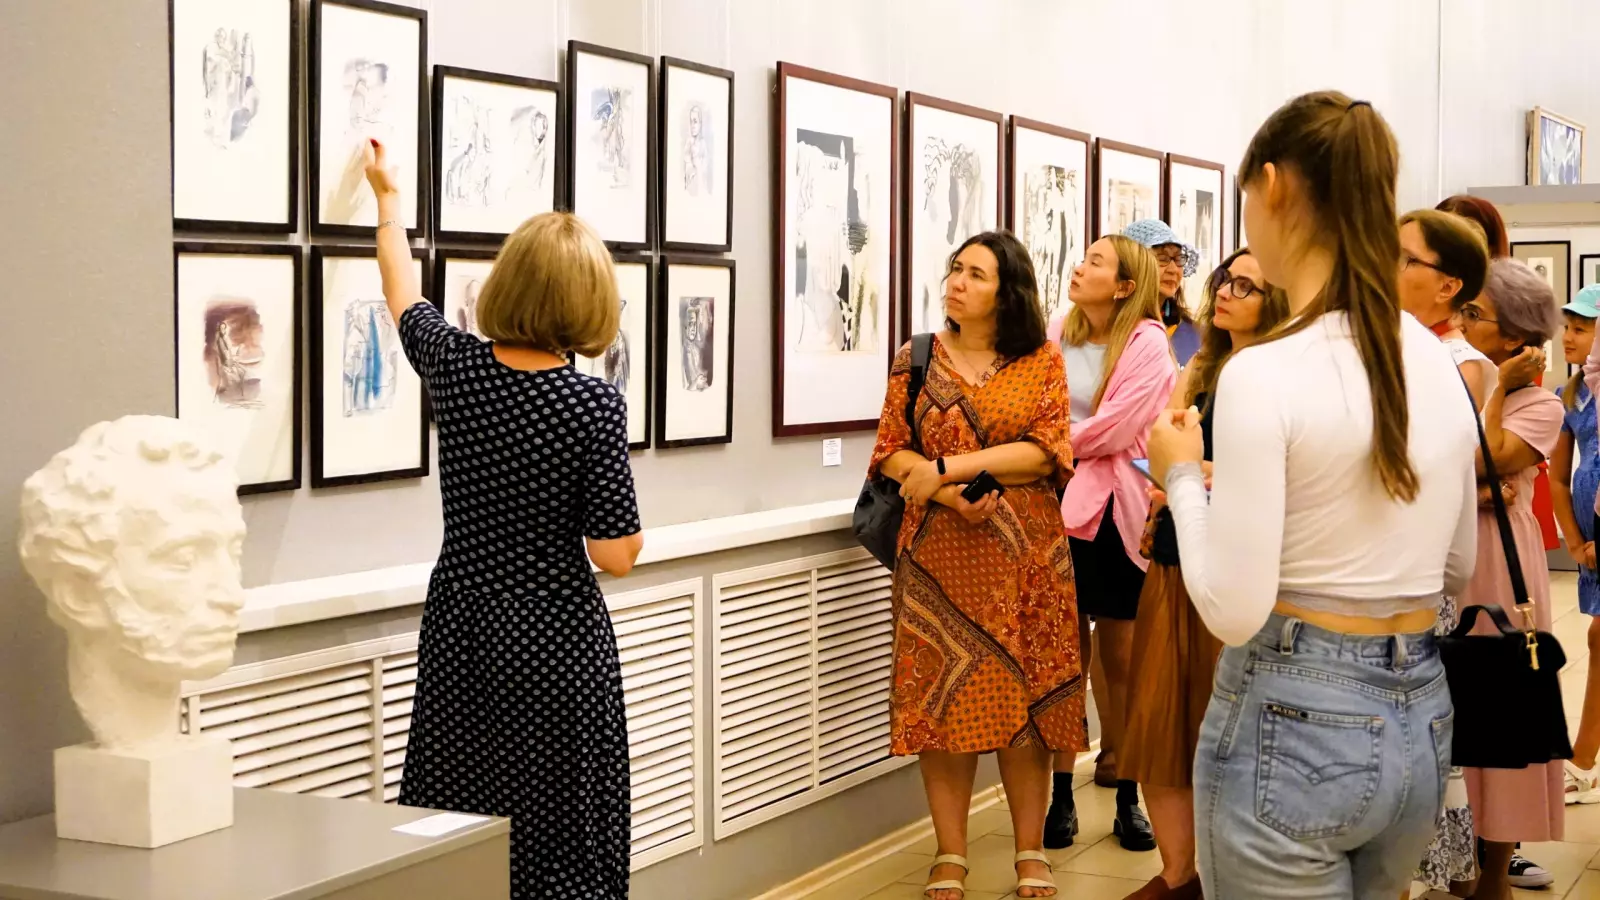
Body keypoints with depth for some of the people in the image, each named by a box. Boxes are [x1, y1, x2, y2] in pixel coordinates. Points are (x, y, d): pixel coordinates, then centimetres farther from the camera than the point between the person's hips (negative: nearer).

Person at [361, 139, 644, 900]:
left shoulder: (454, 365, -3)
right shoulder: (594, 404, -14)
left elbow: (404, 298, 20)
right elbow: (615, 556, -14)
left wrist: (388, 198, 35)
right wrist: (630, 510, 7)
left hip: (462, 632, 4)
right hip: (558, 644, -4)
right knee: (558, 838, 4)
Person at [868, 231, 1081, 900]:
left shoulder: (1041, 361, 3)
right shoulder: (917, 359, 6)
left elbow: (1047, 449, -8)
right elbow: (891, 452, 2)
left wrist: (945, 467, -14)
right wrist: (948, 495, -15)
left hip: (1025, 552, -1)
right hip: (939, 552, 1)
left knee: (1023, 695, 2)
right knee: (944, 695, 1)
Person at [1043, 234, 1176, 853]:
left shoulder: (1147, 345, -6)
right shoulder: (1058, 334, 7)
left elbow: (1114, 430, -14)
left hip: (1115, 512, -3)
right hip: (1059, 505, 3)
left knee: (1120, 660, 5)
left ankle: (1128, 798, 15)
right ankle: (1062, 796, 13)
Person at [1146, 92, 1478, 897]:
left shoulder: (1264, 372, -18)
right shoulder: (1437, 360, 4)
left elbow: (1233, 611, -17)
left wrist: (1182, 478, -3)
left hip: (1293, 722, -7)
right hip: (1420, 716, 7)